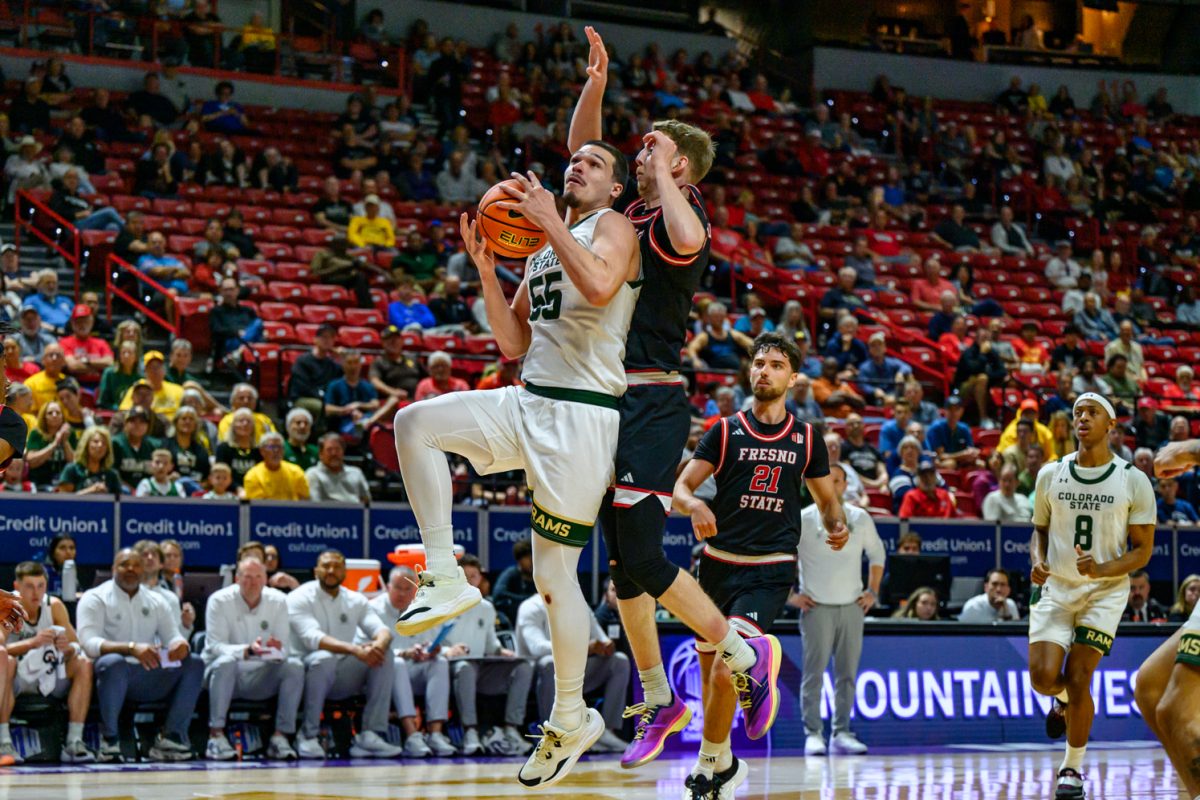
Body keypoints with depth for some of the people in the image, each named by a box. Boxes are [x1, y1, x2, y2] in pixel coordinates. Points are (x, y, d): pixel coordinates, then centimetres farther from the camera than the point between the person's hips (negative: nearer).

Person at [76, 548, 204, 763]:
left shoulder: (156, 601, 16)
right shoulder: (95, 599, -1)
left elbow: (173, 637, 10)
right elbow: (89, 643, -16)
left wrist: (180, 644, -18)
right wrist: (131, 648, -32)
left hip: (149, 677, 5)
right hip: (115, 673, -5)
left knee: (194, 663, -15)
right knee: (113, 662, -39)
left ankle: (171, 737, -17)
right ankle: (109, 741, -27)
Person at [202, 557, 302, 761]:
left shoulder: (278, 601, -1)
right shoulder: (219, 601, -10)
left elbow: (285, 649, -5)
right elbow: (215, 646, -19)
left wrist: (277, 651, -32)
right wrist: (246, 650, -38)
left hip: (262, 679, 3)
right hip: (226, 675, -3)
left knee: (295, 666, -23)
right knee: (225, 663, -36)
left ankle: (280, 736, -19)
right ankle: (216, 735, -30)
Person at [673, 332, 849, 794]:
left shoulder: (806, 438, 9)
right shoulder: (726, 431, 5)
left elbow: (827, 497, 21)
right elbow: (680, 488, -1)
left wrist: (836, 526, -2)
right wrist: (694, 505, -24)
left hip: (771, 570, -2)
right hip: (719, 562, 2)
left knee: (726, 671, -18)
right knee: (710, 670, 11)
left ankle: (709, 769, -2)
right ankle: (725, 764, 32)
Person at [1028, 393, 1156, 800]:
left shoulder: (1133, 481, -6)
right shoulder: (1051, 475, 2)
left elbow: (1143, 549, -3)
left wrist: (1103, 569, -21)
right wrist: (1038, 561, -6)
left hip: (1105, 591, -2)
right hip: (1056, 588, 2)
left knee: (1078, 679, -10)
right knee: (1043, 676, -13)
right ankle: (1064, 701, 26)